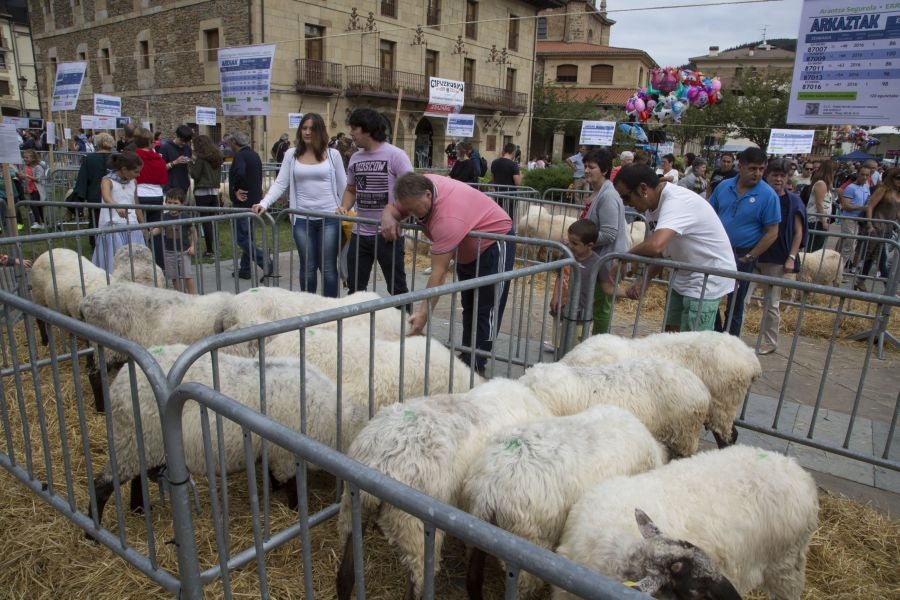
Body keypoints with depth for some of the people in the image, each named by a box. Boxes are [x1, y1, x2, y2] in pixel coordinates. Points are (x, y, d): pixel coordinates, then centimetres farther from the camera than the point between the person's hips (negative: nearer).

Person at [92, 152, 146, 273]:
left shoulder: (133, 182, 12)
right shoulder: (108, 180, -5)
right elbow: (106, 197, -27)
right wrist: (117, 207, -48)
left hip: (132, 227, 5)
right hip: (112, 226, -5)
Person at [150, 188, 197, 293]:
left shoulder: (185, 217, -7)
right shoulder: (164, 217, 1)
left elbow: (193, 231, 0)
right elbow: (159, 229, 8)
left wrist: (193, 246, -5)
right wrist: (151, 232, -14)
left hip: (184, 251, -3)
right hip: (169, 252, 3)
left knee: (187, 275, -6)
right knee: (174, 277, 9)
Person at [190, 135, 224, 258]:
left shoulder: (201, 158, -10)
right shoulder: (217, 157, 9)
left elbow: (195, 175, -8)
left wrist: (192, 162, 2)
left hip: (202, 192, -6)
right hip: (214, 191, 6)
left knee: (205, 221, -2)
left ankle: (209, 250, -1)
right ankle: (215, 248, 14)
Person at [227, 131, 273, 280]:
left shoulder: (240, 156, -15)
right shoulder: (255, 155, 13)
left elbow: (239, 173, -33)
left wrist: (235, 191, -19)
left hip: (243, 202, -9)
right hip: (254, 200, 9)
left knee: (241, 238, -6)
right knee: (247, 236, 15)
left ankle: (266, 262, -14)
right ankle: (245, 269, 21)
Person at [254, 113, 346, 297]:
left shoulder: (332, 154, 2)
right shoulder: (291, 154, 5)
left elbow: (343, 187, 4)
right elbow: (280, 184, 1)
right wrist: (264, 204, -13)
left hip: (329, 217, -1)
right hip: (302, 219, 2)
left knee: (328, 267, 3)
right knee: (307, 267, 11)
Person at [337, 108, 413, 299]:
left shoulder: (395, 155, -10)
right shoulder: (355, 158, 10)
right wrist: (344, 207, -1)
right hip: (360, 233, 6)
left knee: (397, 288, 4)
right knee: (355, 288, 14)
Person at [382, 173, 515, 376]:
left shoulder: (447, 219, -40)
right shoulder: (420, 186, -18)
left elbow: (438, 272, -39)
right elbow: (393, 208, -3)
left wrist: (424, 312, -38)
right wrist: (388, 217, -28)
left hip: (494, 244, -10)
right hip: (468, 249, 10)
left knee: (486, 310, -6)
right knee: (468, 306, 15)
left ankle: (475, 366, -2)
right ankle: (466, 357, 24)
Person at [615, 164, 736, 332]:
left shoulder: (676, 202, -28)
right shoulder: (655, 204, 1)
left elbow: (655, 246, -45)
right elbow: (661, 249, 10)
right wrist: (644, 281, -2)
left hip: (708, 279, -9)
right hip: (685, 277, 9)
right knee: (670, 333, 12)